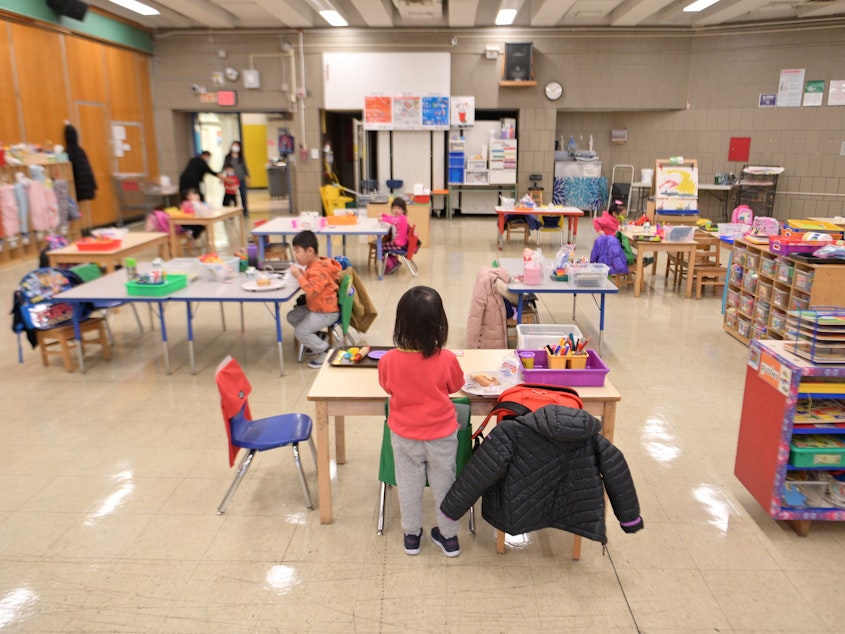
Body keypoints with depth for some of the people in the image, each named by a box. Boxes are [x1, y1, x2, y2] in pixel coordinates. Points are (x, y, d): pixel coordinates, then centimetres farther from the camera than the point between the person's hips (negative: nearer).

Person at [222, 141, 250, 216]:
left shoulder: (241, 158, 8)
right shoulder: (227, 157, 4)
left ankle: (245, 211, 13)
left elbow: (245, 167, 11)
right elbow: (224, 167, 6)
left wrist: (247, 177, 5)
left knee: (243, 195, 3)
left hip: (241, 179, 2)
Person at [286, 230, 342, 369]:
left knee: (300, 331, -15)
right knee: (292, 317, 15)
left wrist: (299, 277, -33)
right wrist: (302, 275, 2)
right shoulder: (313, 265, 5)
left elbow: (312, 291, -37)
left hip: (326, 312, -11)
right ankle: (316, 339, 21)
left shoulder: (319, 271, -26)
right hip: (314, 307, 11)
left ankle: (324, 351, 0)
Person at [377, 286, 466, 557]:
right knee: (444, 483, 19)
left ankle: (411, 535, 37)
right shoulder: (447, 359, -24)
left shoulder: (388, 361, -22)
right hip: (441, 435, 0)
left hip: (404, 436, 1)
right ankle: (449, 536, 34)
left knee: (408, 484, 20)